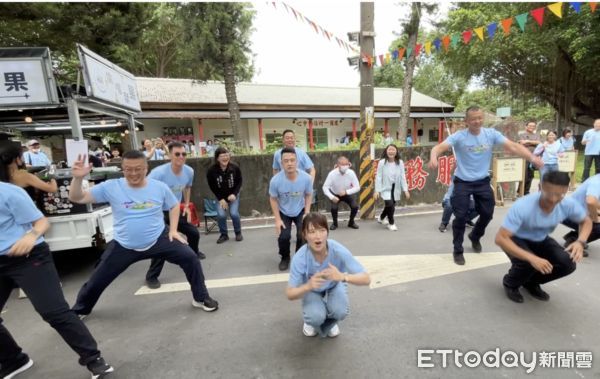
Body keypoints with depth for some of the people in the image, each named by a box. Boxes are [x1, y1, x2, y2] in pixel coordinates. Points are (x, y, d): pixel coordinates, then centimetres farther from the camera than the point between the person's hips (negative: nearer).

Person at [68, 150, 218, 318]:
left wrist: (173, 230, -1)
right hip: (124, 246, 1)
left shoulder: (159, 187, -7)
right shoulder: (111, 187, -11)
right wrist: (78, 178, -28)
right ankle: (79, 310, 49)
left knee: (190, 258, -13)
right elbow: (77, 198, -9)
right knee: (97, 280, 14)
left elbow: (174, 206, 8)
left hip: (159, 240, 0)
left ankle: (201, 298, 7)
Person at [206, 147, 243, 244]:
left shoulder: (235, 168, -18)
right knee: (221, 215, -16)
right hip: (221, 197, 0)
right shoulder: (211, 171, -19)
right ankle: (224, 234, 9)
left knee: (234, 213, -16)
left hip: (233, 195, 0)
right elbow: (212, 187, -8)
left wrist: (234, 194, -18)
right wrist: (221, 199, -12)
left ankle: (238, 233, 10)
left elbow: (239, 182, -6)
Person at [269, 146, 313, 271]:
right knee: (283, 236, -15)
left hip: (300, 211, 1)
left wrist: (307, 214, -13)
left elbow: (308, 195, -7)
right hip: (283, 212, 0)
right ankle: (285, 258, 17)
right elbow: (273, 199, -12)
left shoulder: (306, 178, -27)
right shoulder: (275, 180, -29)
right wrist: (277, 219, -14)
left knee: (303, 235, -13)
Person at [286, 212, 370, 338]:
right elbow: (290, 294, -27)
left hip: (335, 285, 1)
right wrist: (308, 286, -49)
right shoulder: (299, 258, -34)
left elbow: (366, 279, -33)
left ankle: (330, 322, 11)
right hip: (311, 289, 0)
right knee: (316, 317, -26)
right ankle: (311, 320, 13)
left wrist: (343, 277, -53)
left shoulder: (339, 250, -35)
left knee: (340, 311, -27)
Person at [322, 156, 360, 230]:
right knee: (334, 208, -24)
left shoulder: (351, 173, -24)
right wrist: (332, 197, -36)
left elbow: (357, 187, -19)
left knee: (355, 207, -18)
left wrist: (346, 192, -33)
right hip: (335, 194, -1)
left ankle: (351, 222, 14)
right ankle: (335, 223, 9)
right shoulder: (332, 174, -28)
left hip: (347, 194, 1)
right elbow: (325, 187, -23)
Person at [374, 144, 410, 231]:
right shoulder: (382, 162, -12)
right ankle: (391, 223, 8)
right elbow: (378, 177, -10)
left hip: (396, 189, 4)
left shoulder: (400, 162, -4)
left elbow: (403, 176, -1)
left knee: (391, 206, 14)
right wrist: (377, 190, -13)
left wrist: (405, 190, -4)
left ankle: (381, 218, 45)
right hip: (386, 188, -4)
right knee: (390, 204, -18)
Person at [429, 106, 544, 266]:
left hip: (483, 181, 4)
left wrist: (532, 158, -24)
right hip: (463, 182, -3)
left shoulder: (491, 134, -5)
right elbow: (439, 147, -26)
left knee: (487, 213, 13)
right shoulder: (459, 136, -14)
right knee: (461, 216, -4)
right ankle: (457, 250, 14)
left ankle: (475, 237, 44)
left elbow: (513, 146, -10)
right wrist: (433, 157, -48)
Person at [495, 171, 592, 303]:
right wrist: (531, 258, -47)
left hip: (541, 240, 5)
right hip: (517, 239, -5)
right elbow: (500, 238, -38)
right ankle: (510, 284, 4)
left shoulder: (568, 204, -21)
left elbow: (586, 221, 3)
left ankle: (531, 282, 12)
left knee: (568, 263, -18)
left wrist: (580, 242, -18)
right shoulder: (522, 206, -37)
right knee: (527, 263, -32)